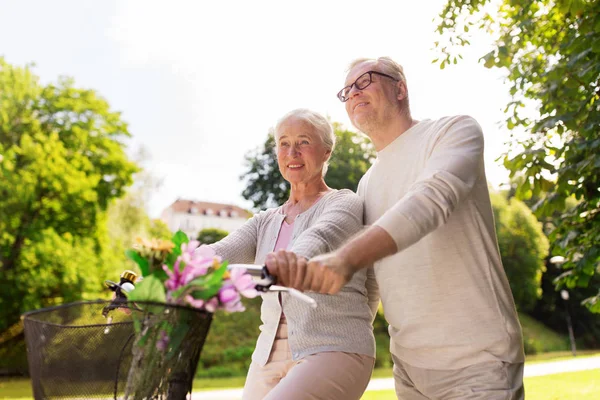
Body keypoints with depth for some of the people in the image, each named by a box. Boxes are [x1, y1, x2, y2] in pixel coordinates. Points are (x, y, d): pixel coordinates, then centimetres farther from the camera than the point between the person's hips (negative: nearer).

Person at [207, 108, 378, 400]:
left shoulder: (345, 203, 0)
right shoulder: (264, 222, 15)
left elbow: (321, 235, -25)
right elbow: (218, 255, -4)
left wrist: (297, 258, -49)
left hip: (334, 353, -6)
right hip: (271, 357, 6)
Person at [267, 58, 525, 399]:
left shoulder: (455, 131, -5)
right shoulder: (367, 184, 14)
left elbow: (432, 199, -26)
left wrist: (348, 257, -40)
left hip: (476, 359, -6)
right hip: (407, 362, 6)